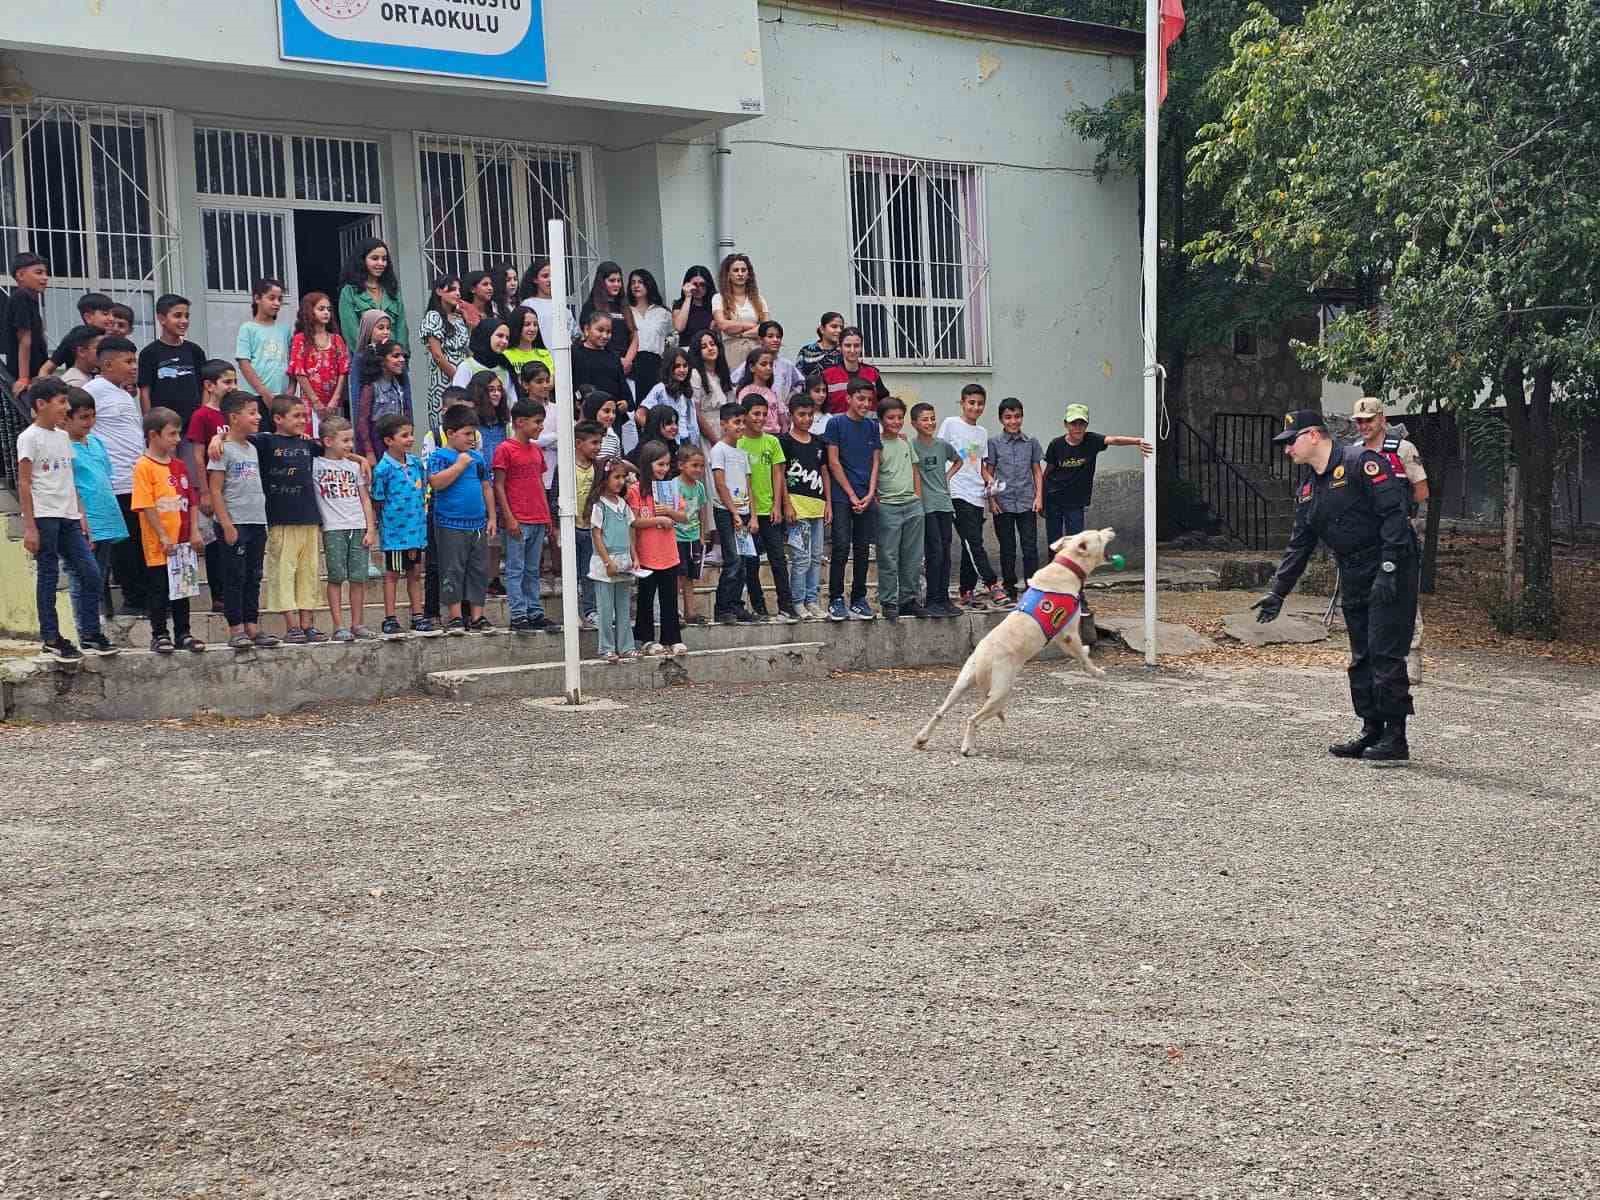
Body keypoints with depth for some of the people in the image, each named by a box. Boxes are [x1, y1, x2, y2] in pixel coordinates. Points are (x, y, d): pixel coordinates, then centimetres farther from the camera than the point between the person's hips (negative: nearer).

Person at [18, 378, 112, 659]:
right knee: (48, 576, 0)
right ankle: (51, 639, 6)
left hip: (68, 517, 7)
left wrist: (80, 514, 13)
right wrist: (29, 527, -14)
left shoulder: (63, 436, 14)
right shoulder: (29, 438, -6)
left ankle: (90, 634, 11)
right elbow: (24, 484, -9)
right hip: (44, 516, -7)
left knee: (89, 573, 3)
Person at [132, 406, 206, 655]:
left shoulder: (179, 465, 10)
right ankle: (159, 635, 14)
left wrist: (194, 532, 4)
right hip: (159, 546, -6)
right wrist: (163, 537, -17)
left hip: (182, 542, 6)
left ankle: (183, 633, 22)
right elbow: (146, 506, -15)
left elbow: (191, 501, 13)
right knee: (159, 590, 3)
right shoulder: (144, 466, -11)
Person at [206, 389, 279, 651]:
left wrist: (263, 522, 15)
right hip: (235, 523, -7)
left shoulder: (252, 449, 14)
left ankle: (252, 627, 15)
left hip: (257, 522, 7)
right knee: (235, 577, -3)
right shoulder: (223, 449, -9)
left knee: (253, 578, 9)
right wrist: (226, 524, -17)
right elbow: (215, 490, -12)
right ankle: (236, 631, 1)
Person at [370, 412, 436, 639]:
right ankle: (390, 620, 9)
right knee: (392, 574, 3)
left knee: (415, 573, 12)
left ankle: (419, 618, 19)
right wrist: (382, 524, -7)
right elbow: (377, 502, -7)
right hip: (394, 530, -6)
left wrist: (422, 515, 10)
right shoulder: (383, 468, -13)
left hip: (416, 528, 6)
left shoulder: (416, 462, 5)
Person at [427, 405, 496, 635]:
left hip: (478, 524, 6)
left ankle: (477, 617, 13)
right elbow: (436, 482, -20)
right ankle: (455, 618, 4)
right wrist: (459, 465, -15)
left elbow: (487, 488, 19)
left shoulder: (477, 457, 14)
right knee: (452, 572, -2)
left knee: (479, 571, 7)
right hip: (451, 526, -6)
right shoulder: (439, 457, -4)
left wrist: (491, 517, 15)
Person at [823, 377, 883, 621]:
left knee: (862, 550, 6)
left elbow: (876, 462, 10)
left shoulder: (872, 426, 11)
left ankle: (859, 600, 13)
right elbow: (833, 462, -5)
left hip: (866, 499, 4)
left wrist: (870, 495, -3)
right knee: (842, 548, -8)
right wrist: (852, 495, -8)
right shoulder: (836, 423, -2)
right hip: (842, 497, -4)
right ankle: (835, 601, -3)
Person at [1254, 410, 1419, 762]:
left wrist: (1388, 568, -24)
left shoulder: (1363, 462, -12)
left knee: (1385, 655, -10)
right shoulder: (1308, 491, 15)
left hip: (1390, 575, -9)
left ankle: (1395, 737, -5)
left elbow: (1394, 514, -19)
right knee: (1361, 659, 11)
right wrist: (1277, 591, 13)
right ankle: (1372, 730, 20)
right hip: (1354, 581, 9)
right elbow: (1298, 546, 19)